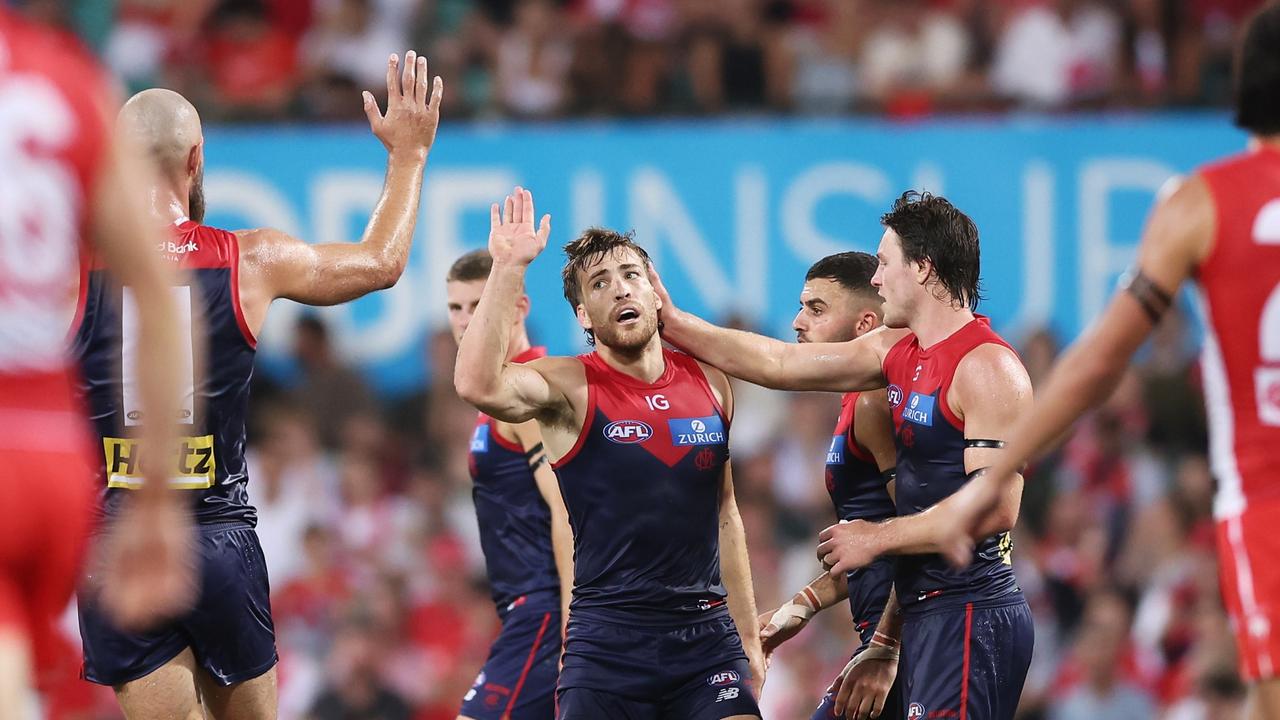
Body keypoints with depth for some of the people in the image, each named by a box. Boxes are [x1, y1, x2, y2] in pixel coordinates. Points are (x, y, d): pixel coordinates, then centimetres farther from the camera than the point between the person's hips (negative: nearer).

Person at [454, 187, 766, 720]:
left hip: (707, 633, 3)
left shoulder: (710, 385, 9)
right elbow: (478, 385, -26)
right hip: (609, 640, -3)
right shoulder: (570, 387, -4)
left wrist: (748, 636, 18)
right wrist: (507, 268, -24)